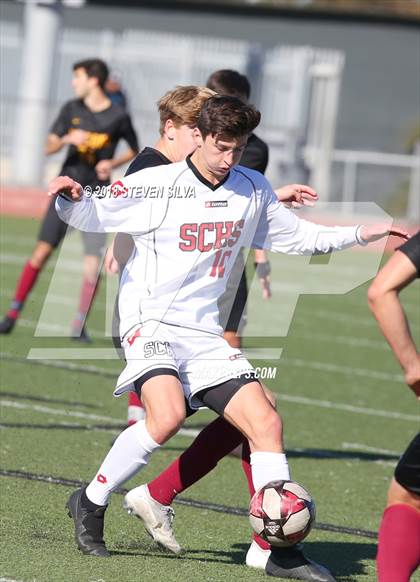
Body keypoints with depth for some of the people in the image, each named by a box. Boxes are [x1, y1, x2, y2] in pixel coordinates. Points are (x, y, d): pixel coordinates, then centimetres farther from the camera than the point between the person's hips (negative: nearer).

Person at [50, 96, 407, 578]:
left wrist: (363, 234, 16)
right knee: (168, 415, -30)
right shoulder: (155, 185, -7)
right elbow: (90, 217, -7)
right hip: (150, 324, -5)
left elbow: (298, 238, 22)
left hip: (205, 335, 6)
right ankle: (90, 503, -11)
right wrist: (72, 197, -29)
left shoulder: (252, 189, 9)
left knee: (265, 423, -6)